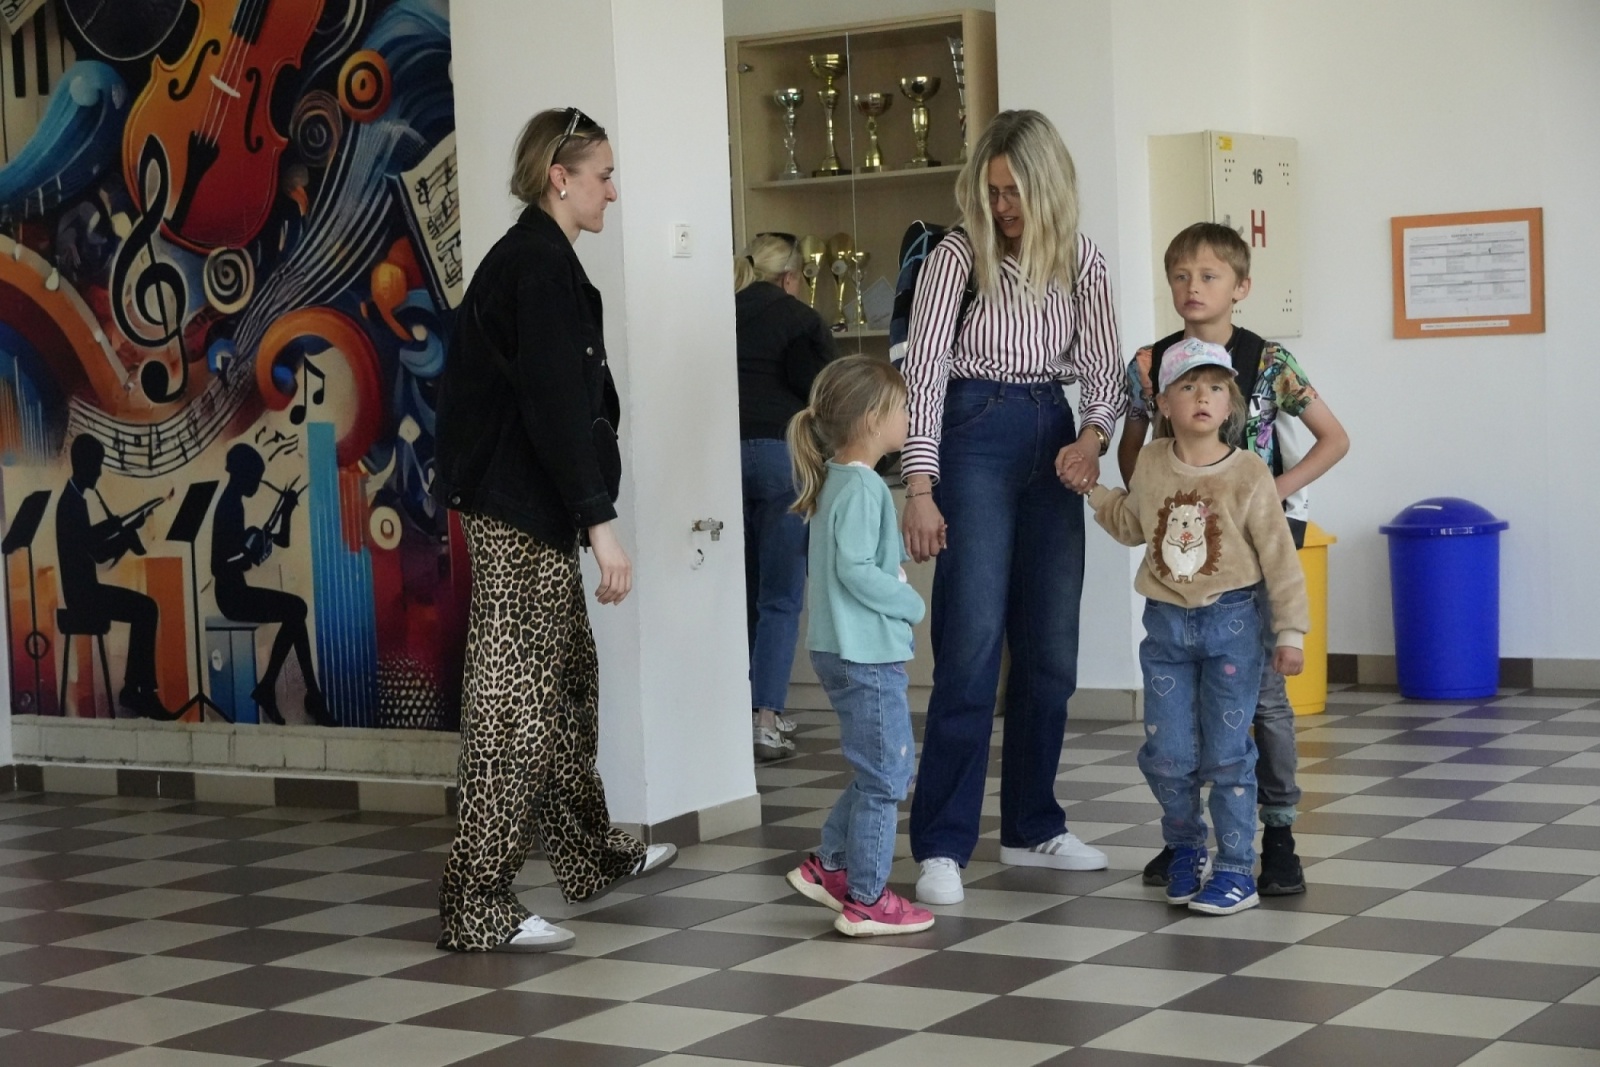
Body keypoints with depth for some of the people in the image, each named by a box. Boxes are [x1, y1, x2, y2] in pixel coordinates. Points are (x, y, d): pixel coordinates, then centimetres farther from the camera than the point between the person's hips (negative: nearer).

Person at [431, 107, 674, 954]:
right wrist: (600, 521, -23)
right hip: (523, 513, -11)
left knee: (568, 681, 20)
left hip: (519, 510, 11)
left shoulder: (526, 259, 17)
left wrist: (584, 514, 22)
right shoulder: (541, 266, -15)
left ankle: (587, 852, 34)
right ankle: (477, 904, -6)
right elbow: (557, 407, -22)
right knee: (515, 701, -8)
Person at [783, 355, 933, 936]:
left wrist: (897, 565, 7)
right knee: (884, 774, -2)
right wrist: (911, 604, -12)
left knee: (889, 765, 18)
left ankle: (829, 866, 23)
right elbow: (855, 570, -23)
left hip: (849, 649, 10)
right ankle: (866, 900, 5)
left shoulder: (838, 481, 13)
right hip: (865, 653, -10)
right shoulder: (861, 486, -17)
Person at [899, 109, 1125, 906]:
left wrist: (1091, 436, -18)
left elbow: (1104, 368, 3)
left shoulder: (1081, 262, 5)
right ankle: (942, 846, -6)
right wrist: (919, 487, -20)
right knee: (972, 645, -10)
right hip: (975, 438, -5)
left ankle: (1032, 826, 21)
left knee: (1051, 649, 8)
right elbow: (924, 370, -12)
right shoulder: (957, 257, -7)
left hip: (1052, 442, 5)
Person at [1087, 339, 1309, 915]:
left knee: (1227, 754, 1)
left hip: (1231, 622, -3)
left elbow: (1279, 557, -8)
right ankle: (1185, 849, 29)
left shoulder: (1248, 474, -11)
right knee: (1167, 755, 5)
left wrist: (1290, 630, -8)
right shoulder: (1150, 464, 1)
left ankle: (1236, 871, 10)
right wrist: (1092, 489, 14)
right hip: (1166, 624, 4)